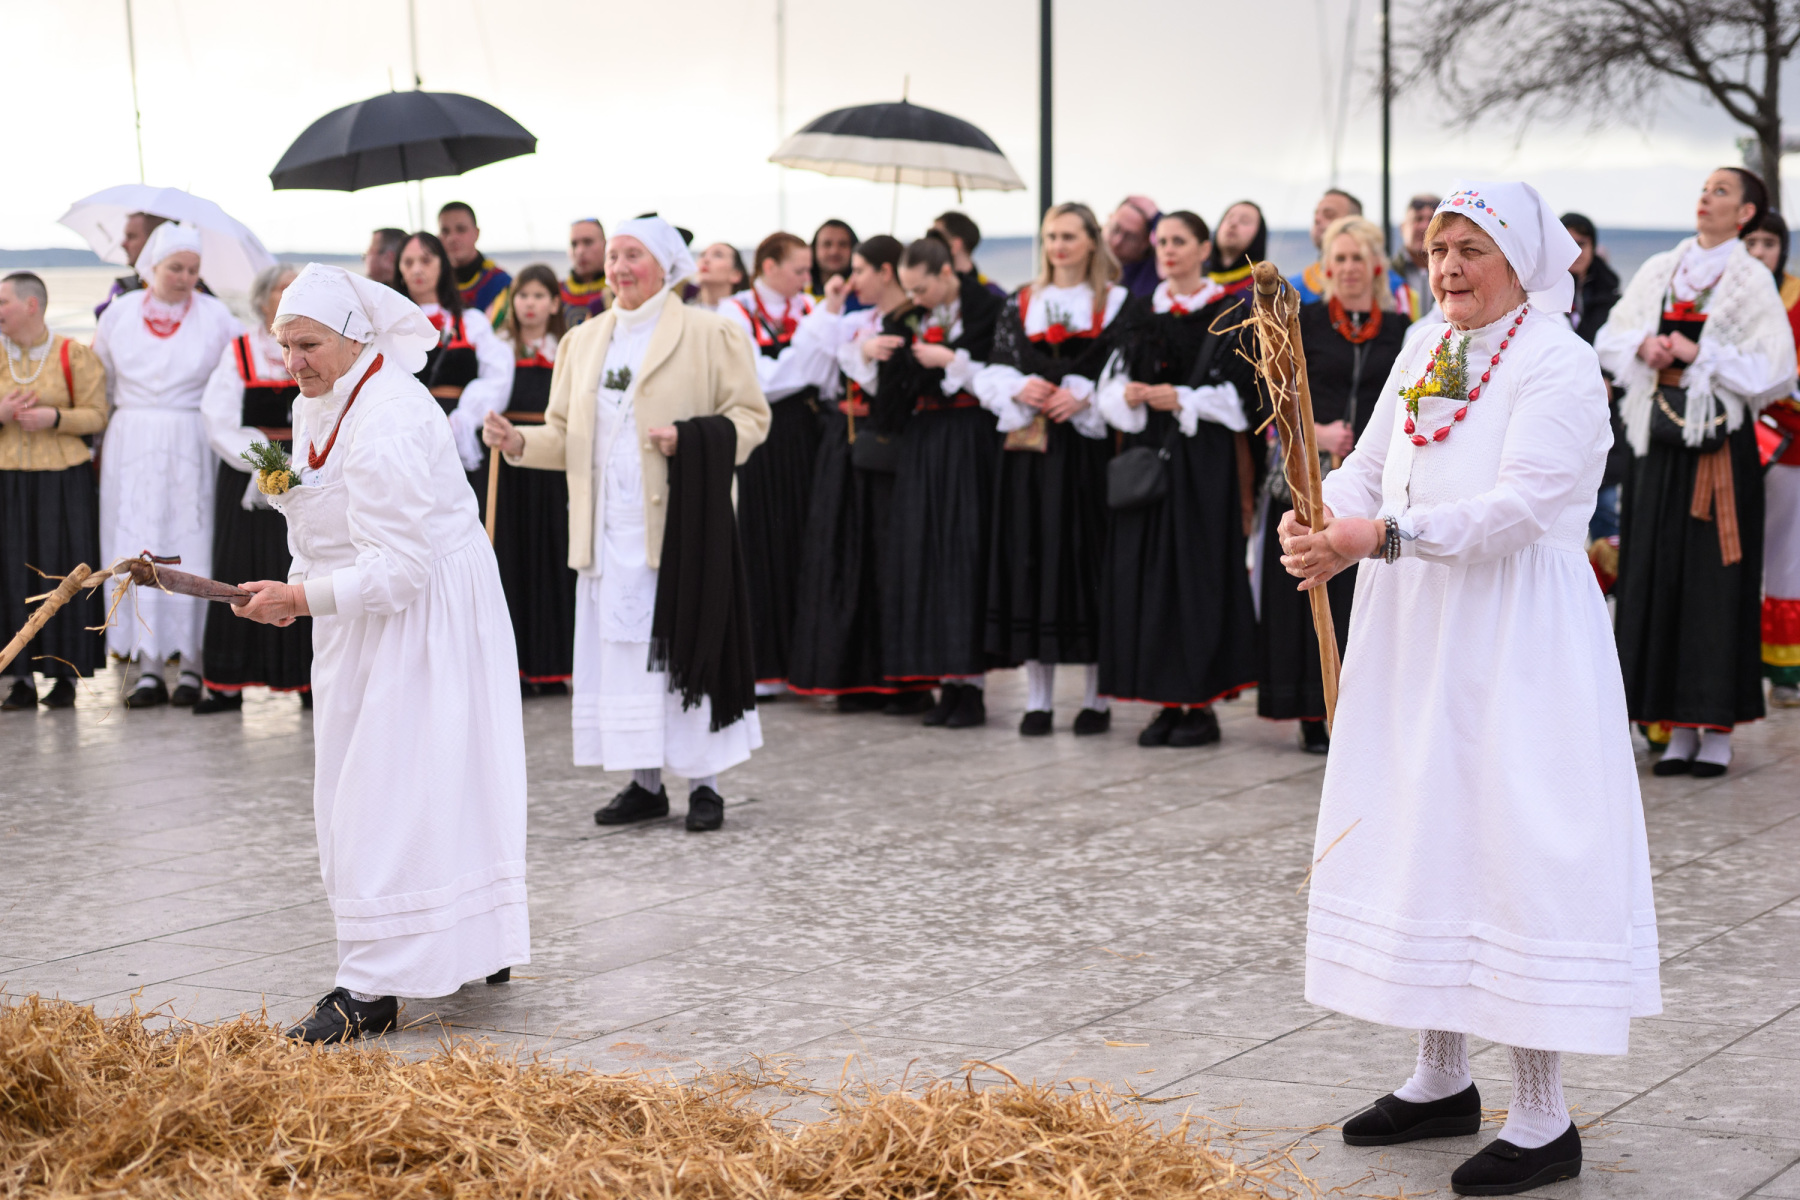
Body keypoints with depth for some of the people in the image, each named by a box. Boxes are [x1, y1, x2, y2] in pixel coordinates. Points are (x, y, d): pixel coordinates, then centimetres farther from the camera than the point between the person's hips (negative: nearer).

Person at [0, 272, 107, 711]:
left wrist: (53, 418, -16)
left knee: (63, 575, -3)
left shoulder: (73, 354, 1)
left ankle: (65, 674, 5)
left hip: (63, 482, -3)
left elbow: (96, 416, -1)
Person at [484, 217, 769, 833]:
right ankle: (645, 783, 14)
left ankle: (703, 783, 6)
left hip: (679, 521, -5)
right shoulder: (584, 340, 15)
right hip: (609, 527, 5)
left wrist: (693, 438, -19)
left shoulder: (708, 333, -1)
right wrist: (520, 442, -3)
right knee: (618, 648, 5)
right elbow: (566, 434, 16)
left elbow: (750, 416, -3)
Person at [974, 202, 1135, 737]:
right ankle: (1037, 698, 5)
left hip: (1089, 447, -2)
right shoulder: (1021, 304, 14)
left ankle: (1097, 697, 3)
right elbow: (992, 373, 10)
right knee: (1031, 560, 0)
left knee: (1089, 556, -3)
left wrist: (1083, 397, -15)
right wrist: (1018, 390, -10)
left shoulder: (1116, 304, 6)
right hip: (1030, 447, 3)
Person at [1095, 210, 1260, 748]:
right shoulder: (1141, 314, 14)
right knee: (1148, 572, 1)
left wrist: (1181, 400, -14)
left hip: (1204, 462, -4)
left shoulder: (1230, 314, 1)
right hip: (1147, 456, 4)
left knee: (1200, 571, -5)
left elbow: (1240, 392, -5)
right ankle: (1167, 700, 6)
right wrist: (1128, 396, -11)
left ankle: (1201, 703, 0)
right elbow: (1111, 385, 10)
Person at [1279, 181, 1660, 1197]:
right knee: (1419, 835, 13)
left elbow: (1521, 503, -21)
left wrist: (1385, 533, -27)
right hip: (1415, 627, 8)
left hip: (1518, 639, -8)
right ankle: (1444, 1077, 28)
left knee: (1519, 842, -7)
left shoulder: (1559, 362, -11)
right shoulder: (1425, 350, 12)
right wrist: (1320, 521, -11)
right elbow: (1368, 465, 10)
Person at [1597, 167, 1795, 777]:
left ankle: (1718, 730, 1)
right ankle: (1680, 727, 11)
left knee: (1717, 582, -4)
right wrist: (1643, 346, -6)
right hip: (1662, 439, 5)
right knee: (1659, 577, 4)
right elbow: (1609, 339, 15)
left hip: (1721, 443, -5)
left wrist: (1697, 353, -13)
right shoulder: (1659, 270, 12)